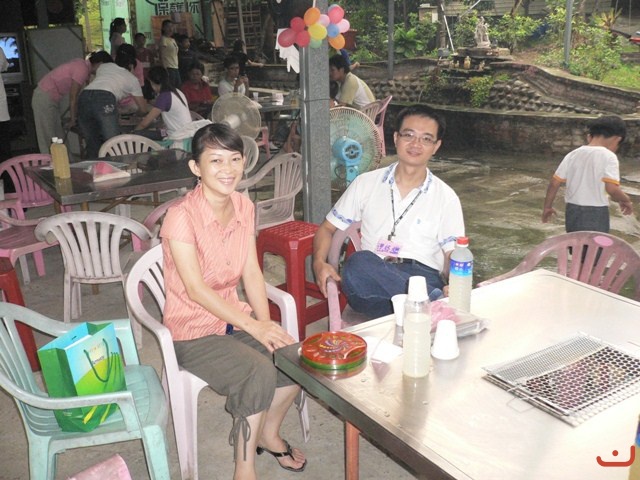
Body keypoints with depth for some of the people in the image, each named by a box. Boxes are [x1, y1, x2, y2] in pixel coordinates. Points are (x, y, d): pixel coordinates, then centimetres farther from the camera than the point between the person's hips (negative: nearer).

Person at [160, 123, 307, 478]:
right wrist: (253, 326, -26)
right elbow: (196, 289, -22)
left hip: (233, 317, 6)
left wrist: (267, 322, -14)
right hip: (192, 330, -6)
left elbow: (252, 272, 0)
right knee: (259, 372, -27)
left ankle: (268, 432, 15)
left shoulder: (244, 207, 0)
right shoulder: (182, 216, -20)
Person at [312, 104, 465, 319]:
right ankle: (435, 301, -32)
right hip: (372, 281, 3)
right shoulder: (366, 183, 14)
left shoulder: (446, 197, 12)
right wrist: (319, 263, -4)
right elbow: (328, 228, 18)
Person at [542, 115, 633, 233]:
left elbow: (554, 182, 3)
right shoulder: (608, 157, -11)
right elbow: (612, 189, -20)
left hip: (572, 211, 6)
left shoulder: (573, 155, 4)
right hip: (595, 214, -5)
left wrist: (547, 207, 15)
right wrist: (626, 200, 0)